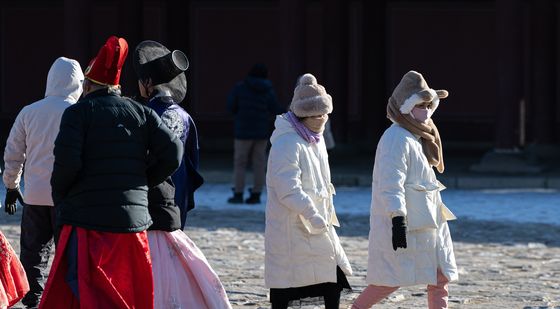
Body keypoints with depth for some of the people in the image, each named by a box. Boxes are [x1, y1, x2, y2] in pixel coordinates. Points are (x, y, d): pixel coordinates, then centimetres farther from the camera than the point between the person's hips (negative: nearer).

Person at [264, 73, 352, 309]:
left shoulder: (316, 141, 11)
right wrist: (313, 216, -29)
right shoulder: (286, 144, -20)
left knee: (335, 275, 4)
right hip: (291, 227, -9)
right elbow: (289, 190, -26)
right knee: (284, 289, -1)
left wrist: (326, 216, 19)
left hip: (318, 225, 9)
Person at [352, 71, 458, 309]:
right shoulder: (396, 138, -16)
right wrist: (398, 219, -30)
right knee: (394, 277, -8)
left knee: (440, 275, 7)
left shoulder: (418, 137, 16)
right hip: (403, 223, -10)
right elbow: (391, 184, -23)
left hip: (426, 221, 10)